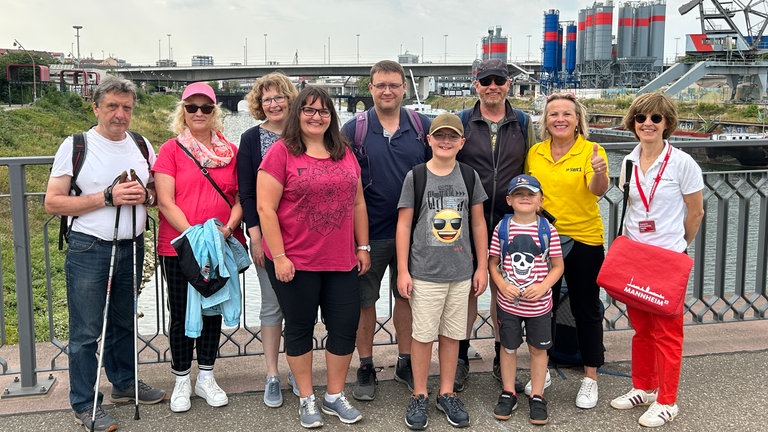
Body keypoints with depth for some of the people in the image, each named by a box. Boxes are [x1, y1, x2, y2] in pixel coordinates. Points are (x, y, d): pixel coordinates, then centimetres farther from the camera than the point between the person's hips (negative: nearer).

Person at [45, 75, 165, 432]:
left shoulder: (142, 146, 7)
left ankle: (124, 383, 36)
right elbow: (53, 203, -11)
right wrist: (107, 197, -20)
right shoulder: (76, 146, -7)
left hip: (131, 249, 5)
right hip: (89, 251, -4)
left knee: (123, 323, 19)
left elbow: (160, 192, 15)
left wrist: (146, 195, -9)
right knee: (86, 332, 2)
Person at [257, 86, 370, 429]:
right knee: (300, 328, 9)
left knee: (345, 327, 8)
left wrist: (363, 247, 11)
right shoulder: (281, 152, -7)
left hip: (342, 260, 5)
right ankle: (306, 399, 25)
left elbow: (357, 203, 14)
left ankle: (335, 396, 26)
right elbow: (265, 208, -10)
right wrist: (279, 257, -14)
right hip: (294, 262, -4)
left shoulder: (345, 153, 8)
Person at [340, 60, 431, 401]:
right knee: (364, 300, 8)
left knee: (407, 296, 13)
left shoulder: (422, 127, 2)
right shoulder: (353, 129, -4)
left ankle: (405, 363, 29)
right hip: (368, 232, -2)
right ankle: (366, 368, 24)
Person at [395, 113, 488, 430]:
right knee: (422, 335, 4)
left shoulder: (469, 176, 3)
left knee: (451, 334, 11)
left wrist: (482, 267, 7)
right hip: (424, 273, -2)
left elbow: (478, 223, 9)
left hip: (461, 273, 3)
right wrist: (403, 271, -6)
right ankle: (419, 396, 20)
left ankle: (446, 394, 25)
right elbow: (404, 224, -3)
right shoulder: (415, 176, -4)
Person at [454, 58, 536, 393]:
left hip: (509, 223, 1)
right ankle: (461, 356, 20)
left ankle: (502, 357, 25)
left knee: (503, 289, 11)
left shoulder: (523, 123, 6)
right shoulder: (462, 122, 2)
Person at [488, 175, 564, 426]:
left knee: (538, 348, 11)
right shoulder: (502, 228, -4)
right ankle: (508, 393, 29)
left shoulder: (547, 230, -6)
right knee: (508, 347, 13)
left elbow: (558, 265, -1)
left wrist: (542, 287, -16)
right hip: (508, 302, 1)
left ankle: (537, 397, 26)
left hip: (539, 303, 0)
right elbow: (493, 263, 3)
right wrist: (502, 285, -13)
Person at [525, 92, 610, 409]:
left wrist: (600, 173, -45)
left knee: (586, 308, 6)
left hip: (584, 240, -3)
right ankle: (542, 370, 28)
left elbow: (598, 190, -23)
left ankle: (590, 378, 20)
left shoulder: (591, 150, -8)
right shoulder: (534, 152, 2)